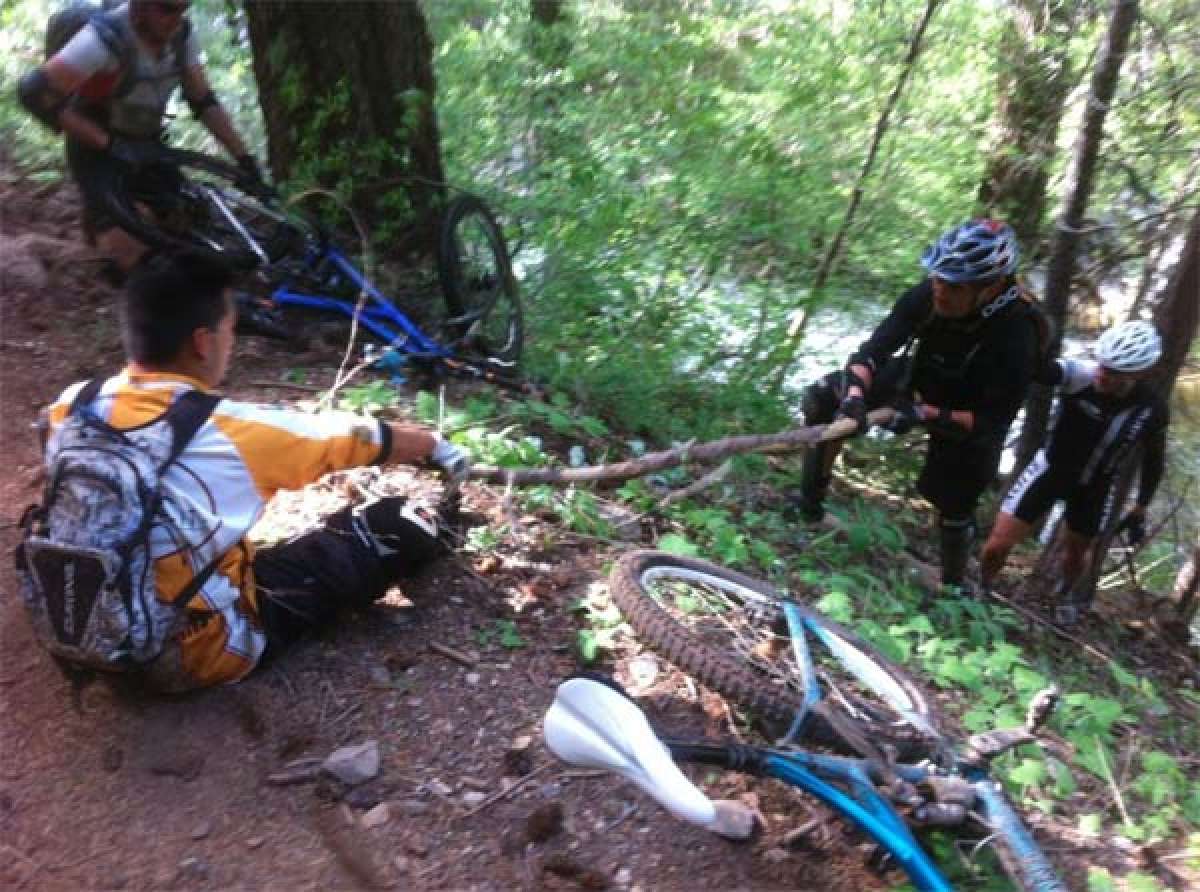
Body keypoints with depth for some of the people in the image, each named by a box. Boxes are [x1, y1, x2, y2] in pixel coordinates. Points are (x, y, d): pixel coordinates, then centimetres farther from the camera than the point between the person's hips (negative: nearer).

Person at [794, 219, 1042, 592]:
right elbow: (874, 348, -25)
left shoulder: (1015, 334, -36)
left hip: (969, 415, -4)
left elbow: (992, 421, -31)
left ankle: (953, 585, 32)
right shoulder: (930, 294, -27)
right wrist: (855, 395, -42)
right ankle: (810, 503, 0)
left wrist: (924, 414, -41)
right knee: (825, 398, -11)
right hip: (919, 378, 4)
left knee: (954, 505, 4)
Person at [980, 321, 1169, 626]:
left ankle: (1067, 593, 57)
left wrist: (1140, 509, 5)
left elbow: (1154, 460, -1)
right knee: (998, 544, -7)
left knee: (1076, 551, 22)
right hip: (1052, 469, -2)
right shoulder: (1080, 375, -31)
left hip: (1095, 485, 2)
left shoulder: (1153, 409, -20)